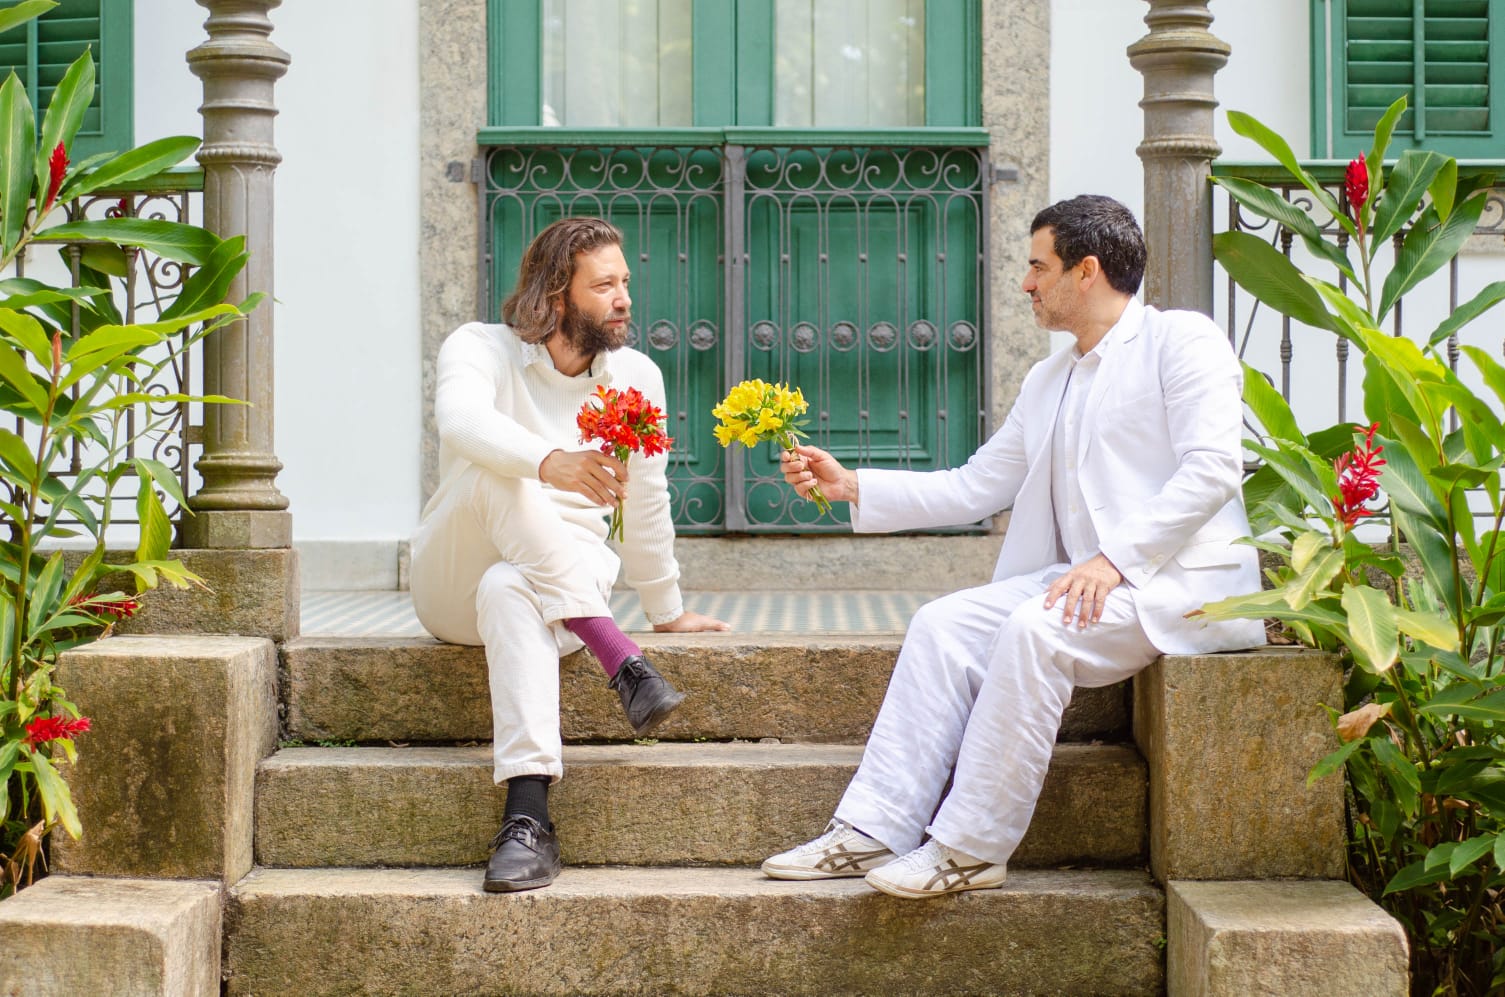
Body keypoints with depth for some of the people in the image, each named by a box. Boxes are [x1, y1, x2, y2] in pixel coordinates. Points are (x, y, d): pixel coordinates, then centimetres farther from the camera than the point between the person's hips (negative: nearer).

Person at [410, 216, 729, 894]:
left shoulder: (636, 377, 4)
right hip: (454, 583, -1)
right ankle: (622, 664, -42)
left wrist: (666, 609, 21)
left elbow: (646, 502, 14)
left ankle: (528, 816, -52)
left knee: (510, 590, -38)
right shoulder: (480, 349, -7)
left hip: (571, 586, 1)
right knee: (493, 469, -33)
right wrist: (550, 463, -50)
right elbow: (462, 420, -31)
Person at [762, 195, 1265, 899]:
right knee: (943, 624, -12)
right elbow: (970, 489, 22)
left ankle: (970, 850, -25)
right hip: (1087, 579, 8)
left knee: (1033, 629, -31)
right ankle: (872, 832, -16)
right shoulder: (1048, 380, 23)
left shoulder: (1181, 341, -1)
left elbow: (1212, 469, -14)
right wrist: (850, 486, 14)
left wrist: (1115, 558, -23)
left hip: (1180, 579, -8)